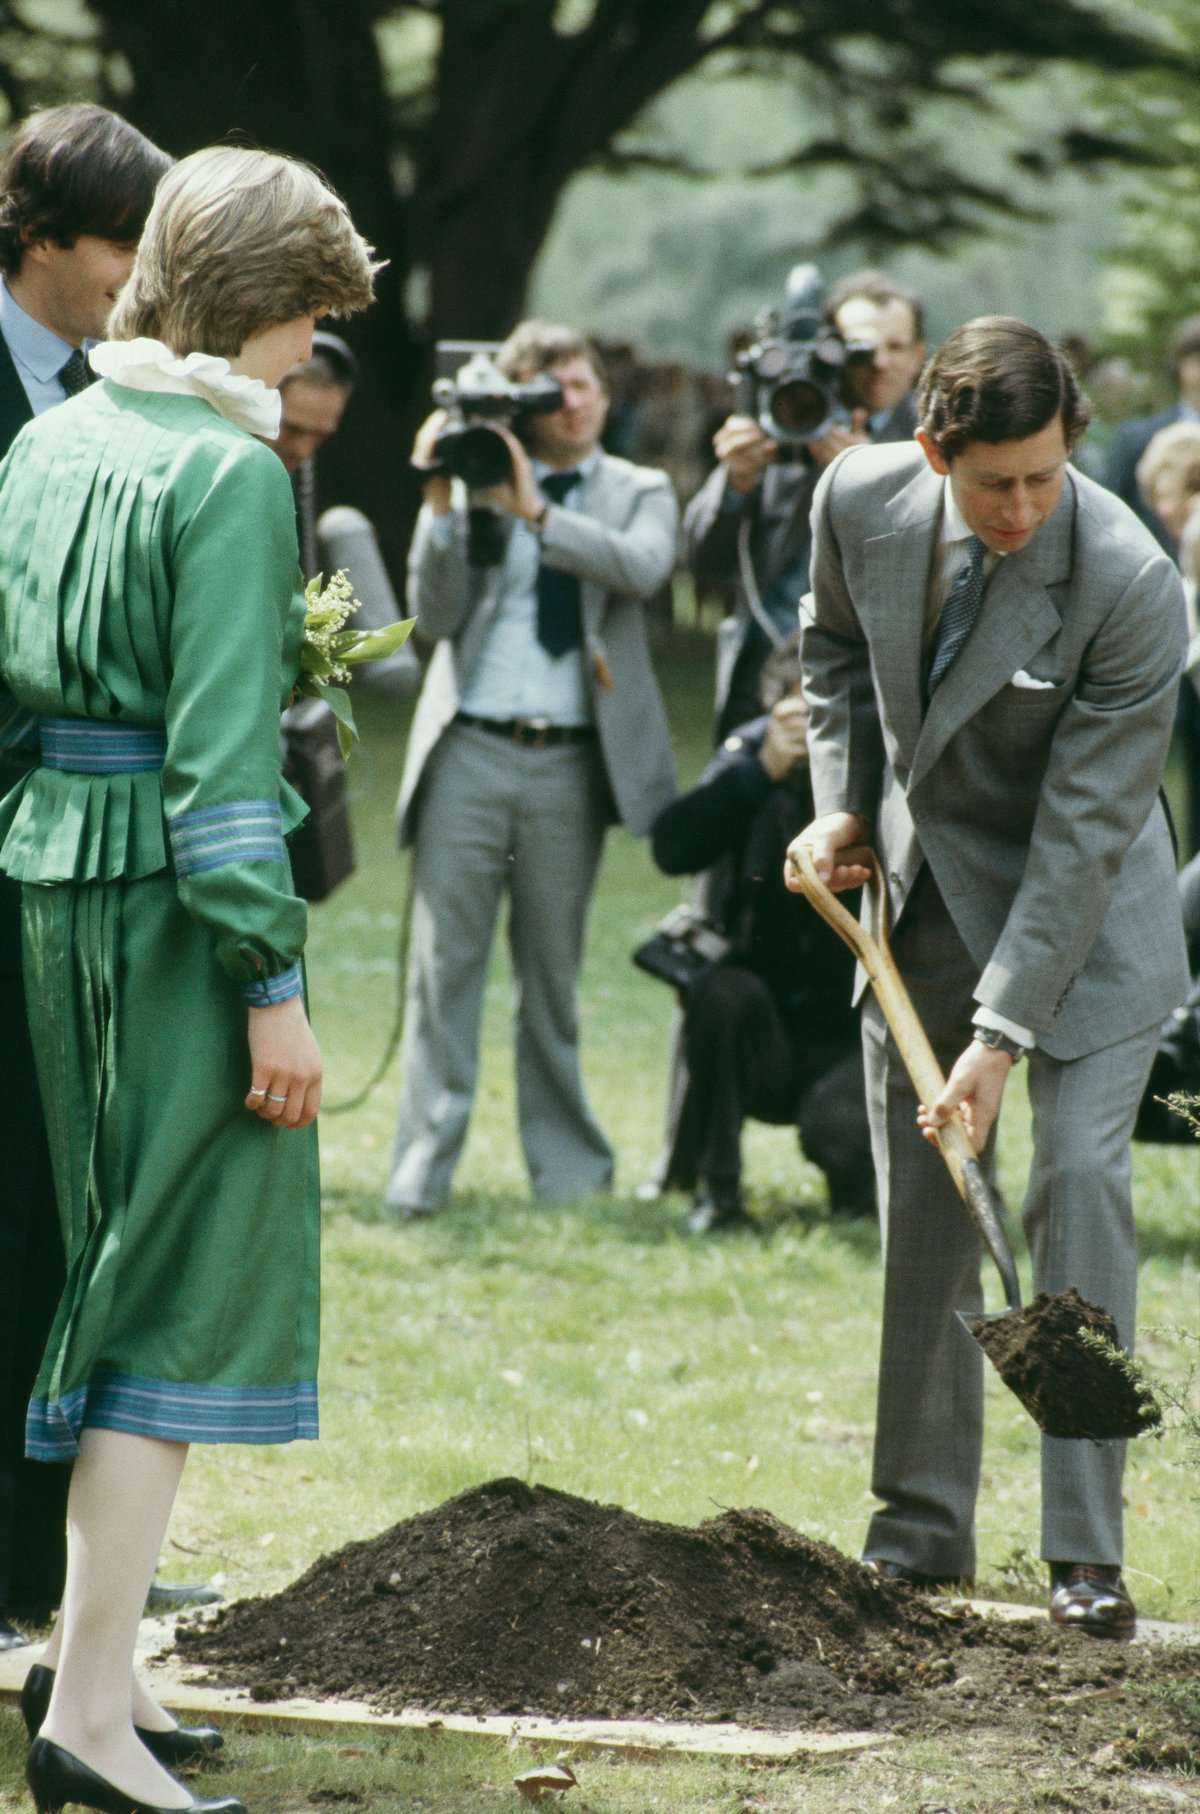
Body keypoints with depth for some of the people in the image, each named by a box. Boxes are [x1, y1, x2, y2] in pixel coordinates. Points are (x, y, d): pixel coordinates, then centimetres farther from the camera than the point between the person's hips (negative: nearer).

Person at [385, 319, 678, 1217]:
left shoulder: (639, 493, 10)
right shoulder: (480, 480, 6)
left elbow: (643, 567, -12)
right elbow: (434, 616, -1)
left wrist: (536, 511, -18)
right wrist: (443, 505, -12)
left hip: (570, 763, 1)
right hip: (469, 749, -1)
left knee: (553, 973, 7)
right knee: (445, 963, -3)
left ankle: (569, 1169, 15)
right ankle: (422, 1169, -1)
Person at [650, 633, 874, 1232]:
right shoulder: (754, 751, -2)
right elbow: (672, 849, -15)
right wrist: (761, 771, -26)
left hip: (860, 1040, -2)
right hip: (768, 1032, 2)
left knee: (838, 1129, -31)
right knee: (722, 993, -31)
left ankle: (856, 1180, 8)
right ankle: (713, 1188, -13)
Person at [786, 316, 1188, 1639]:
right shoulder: (860, 501, -13)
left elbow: (1084, 825, -26)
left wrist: (1002, 1034, -27)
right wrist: (843, 806, 1)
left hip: (1083, 908, -4)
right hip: (924, 894, 4)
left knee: (1078, 1179, -15)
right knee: (921, 1208, 6)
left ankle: (1085, 1552, -11)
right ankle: (921, 1524, 17)